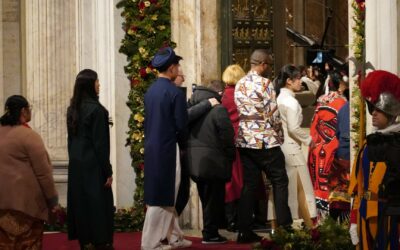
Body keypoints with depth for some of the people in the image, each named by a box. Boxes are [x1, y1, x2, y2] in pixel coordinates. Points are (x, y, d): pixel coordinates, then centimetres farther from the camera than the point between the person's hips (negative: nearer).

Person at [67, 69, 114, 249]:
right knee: (98, 206, -2)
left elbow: (71, 139, 11)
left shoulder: (72, 109, 7)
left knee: (80, 204, 10)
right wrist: (108, 171, -11)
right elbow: (100, 143, -15)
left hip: (76, 165, 7)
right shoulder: (96, 109, -15)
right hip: (93, 165, -7)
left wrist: (74, 160, 17)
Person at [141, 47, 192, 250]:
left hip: (151, 148, 8)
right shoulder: (174, 92, -15)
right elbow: (181, 125, -13)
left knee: (166, 196, 17)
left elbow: (147, 121, 11)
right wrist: (182, 145, 4)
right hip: (167, 149, -8)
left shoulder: (150, 91, 7)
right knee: (161, 197, 0)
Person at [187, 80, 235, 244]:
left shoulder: (193, 106, 9)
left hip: (194, 160, 7)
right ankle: (210, 234, 3)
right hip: (213, 161, -7)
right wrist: (231, 156, -3)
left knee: (206, 198, 16)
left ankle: (209, 232, 22)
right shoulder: (218, 109, -13)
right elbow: (227, 136, -15)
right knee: (214, 198, 2)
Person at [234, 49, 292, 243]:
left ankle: (244, 231, 5)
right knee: (279, 181, 5)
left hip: (244, 140, 6)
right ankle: (284, 226, 3)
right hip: (265, 141, -6)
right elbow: (273, 114, -11)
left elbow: (239, 113, 11)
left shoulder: (239, 85, 9)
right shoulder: (264, 83, -11)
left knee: (248, 185, 7)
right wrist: (279, 137, 2)